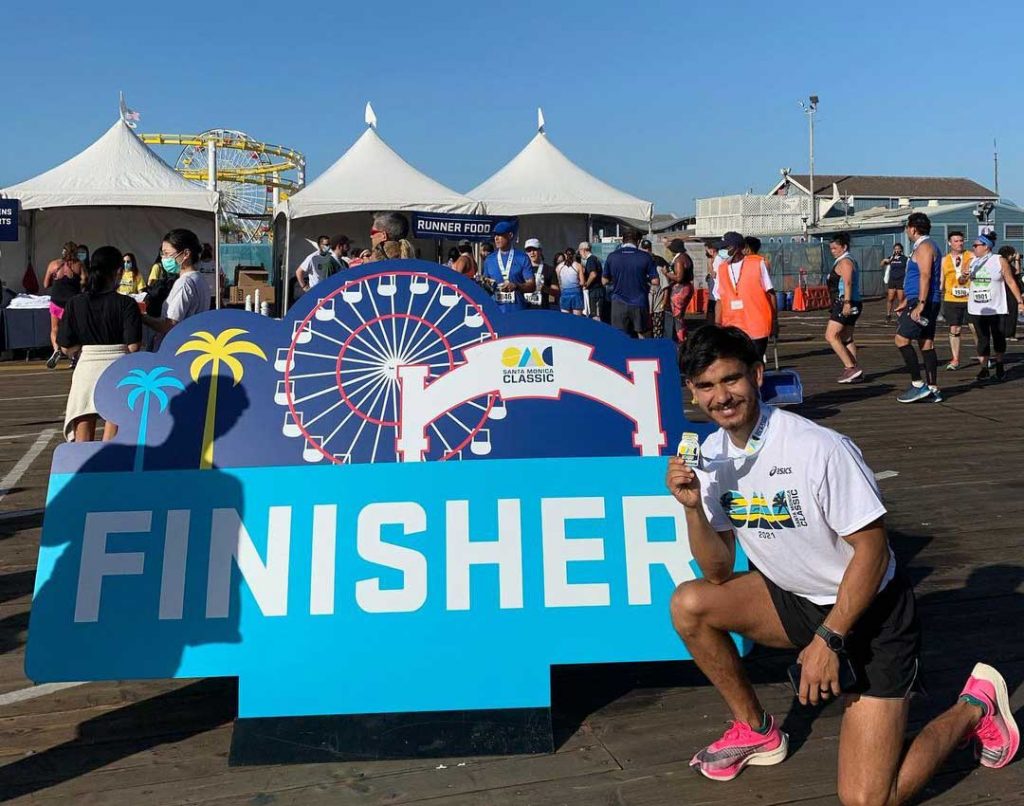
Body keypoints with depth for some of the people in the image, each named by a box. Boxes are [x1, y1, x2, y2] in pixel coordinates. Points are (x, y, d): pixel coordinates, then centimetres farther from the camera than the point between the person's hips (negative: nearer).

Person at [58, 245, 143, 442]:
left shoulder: (75, 304, 1)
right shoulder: (126, 304, -6)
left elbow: (68, 348, 1)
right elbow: (133, 346, -12)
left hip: (87, 367, 2)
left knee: (82, 442, 8)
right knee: (112, 441, 3)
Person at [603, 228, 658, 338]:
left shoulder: (612, 257, -2)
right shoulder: (645, 257, -5)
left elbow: (604, 281, 5)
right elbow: (655, 281, -4)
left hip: (619, 304, 1)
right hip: (639, 303, -1)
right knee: (640, 335, 9)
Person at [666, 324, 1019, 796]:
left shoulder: (819, 448, -26)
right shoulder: (711, 456, -6)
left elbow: (872, 549, -19)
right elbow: (719, 572, -4)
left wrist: (828, 639, -23)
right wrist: (693, 507, -21)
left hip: (870, 613, -6)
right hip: (795, 599, 6)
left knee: (866, 798, -11)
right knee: (689, 603, -13)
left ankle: (975, 708, 17)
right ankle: (757, 732, 10)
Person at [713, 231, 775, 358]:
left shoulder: (758, 263, -2)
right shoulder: (722, 268, 7)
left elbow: (770, 293, 0)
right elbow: (719, 299, 8)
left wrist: (774, 321, -2)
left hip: (757, 328, -3)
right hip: (732, 329, 3)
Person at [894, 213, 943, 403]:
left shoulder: (924, 246, -11)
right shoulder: (924, 246, 21)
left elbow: (925, 276, -21)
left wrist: (920, 304, -27)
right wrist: (906, 301, 31)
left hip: (923, 302, -10)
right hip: (920, 301, 10)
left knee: (901, 339, -11)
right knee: (926, 343, 9)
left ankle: (918, 384, -10)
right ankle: (933, 389, 11)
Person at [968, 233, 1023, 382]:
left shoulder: (1000, 261, -3)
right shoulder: (972, 262, 7)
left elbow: (1011, 282, -1)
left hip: (996, 308, -2)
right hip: (977, 309, 2)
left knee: (998, 338, 7)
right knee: (983, 338, 1)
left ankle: (999, 365, 25)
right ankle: (984, 368, 4)